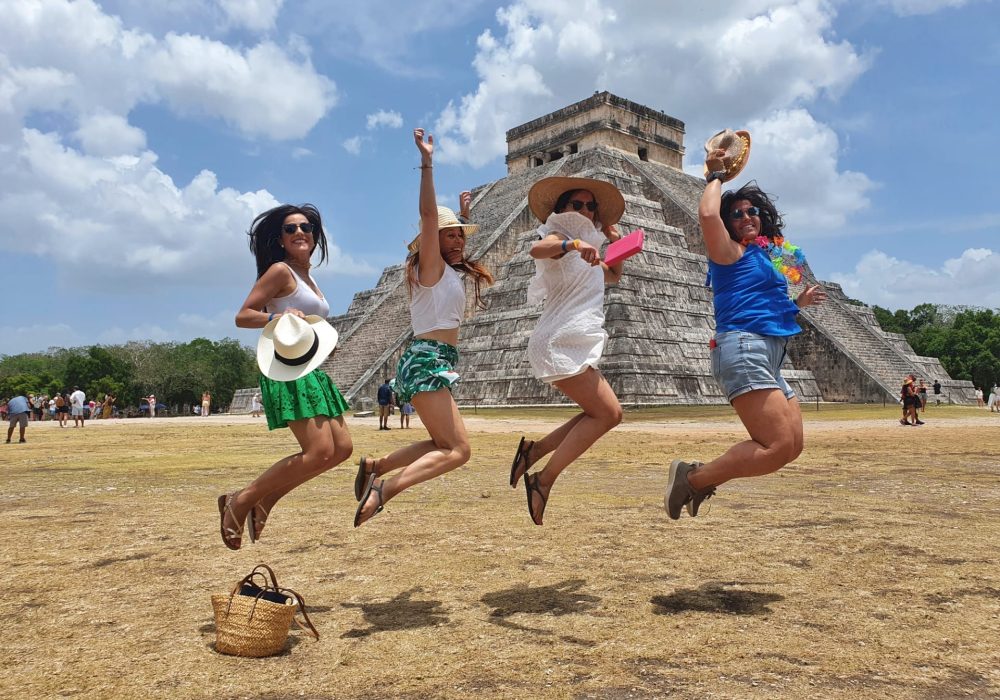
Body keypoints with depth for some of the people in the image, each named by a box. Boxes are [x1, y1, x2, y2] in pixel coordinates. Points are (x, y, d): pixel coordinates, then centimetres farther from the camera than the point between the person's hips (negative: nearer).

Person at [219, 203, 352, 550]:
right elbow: (242, 316, -9)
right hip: (290, 372, -9)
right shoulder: (280, 271, -4)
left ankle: (265, 499, 11)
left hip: (312, 371, 9)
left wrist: (325, 342, 10)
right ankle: (240, 501, -4)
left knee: (342, 447, 4)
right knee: (320, 451, -17)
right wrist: (277, 317, -26)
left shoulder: (307, 277, 21)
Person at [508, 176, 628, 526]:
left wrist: (615, 241, 26)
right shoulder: (558, 233, -2)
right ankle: (543, 480, -11)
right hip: (559, 342, -9)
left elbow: (614, 276, 39)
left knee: (605, 414, 9)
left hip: (575, 345, 9)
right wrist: (574, 244, -44)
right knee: (607, 412, -14)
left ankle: (534, 449, 10)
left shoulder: (585, 251, 24)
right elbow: (538, 249, -27)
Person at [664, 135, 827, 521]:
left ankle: (702, 479, 7)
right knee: (779, 445, -18)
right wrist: (716, 176, -3)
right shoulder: (731, 252, 0)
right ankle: (691, 477, -9)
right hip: (743, 349, -9)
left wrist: (798, 303, 20)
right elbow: (707, 215, -20)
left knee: (792, 445, 8)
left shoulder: (766, 255, 24)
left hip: (769, 359, 9)